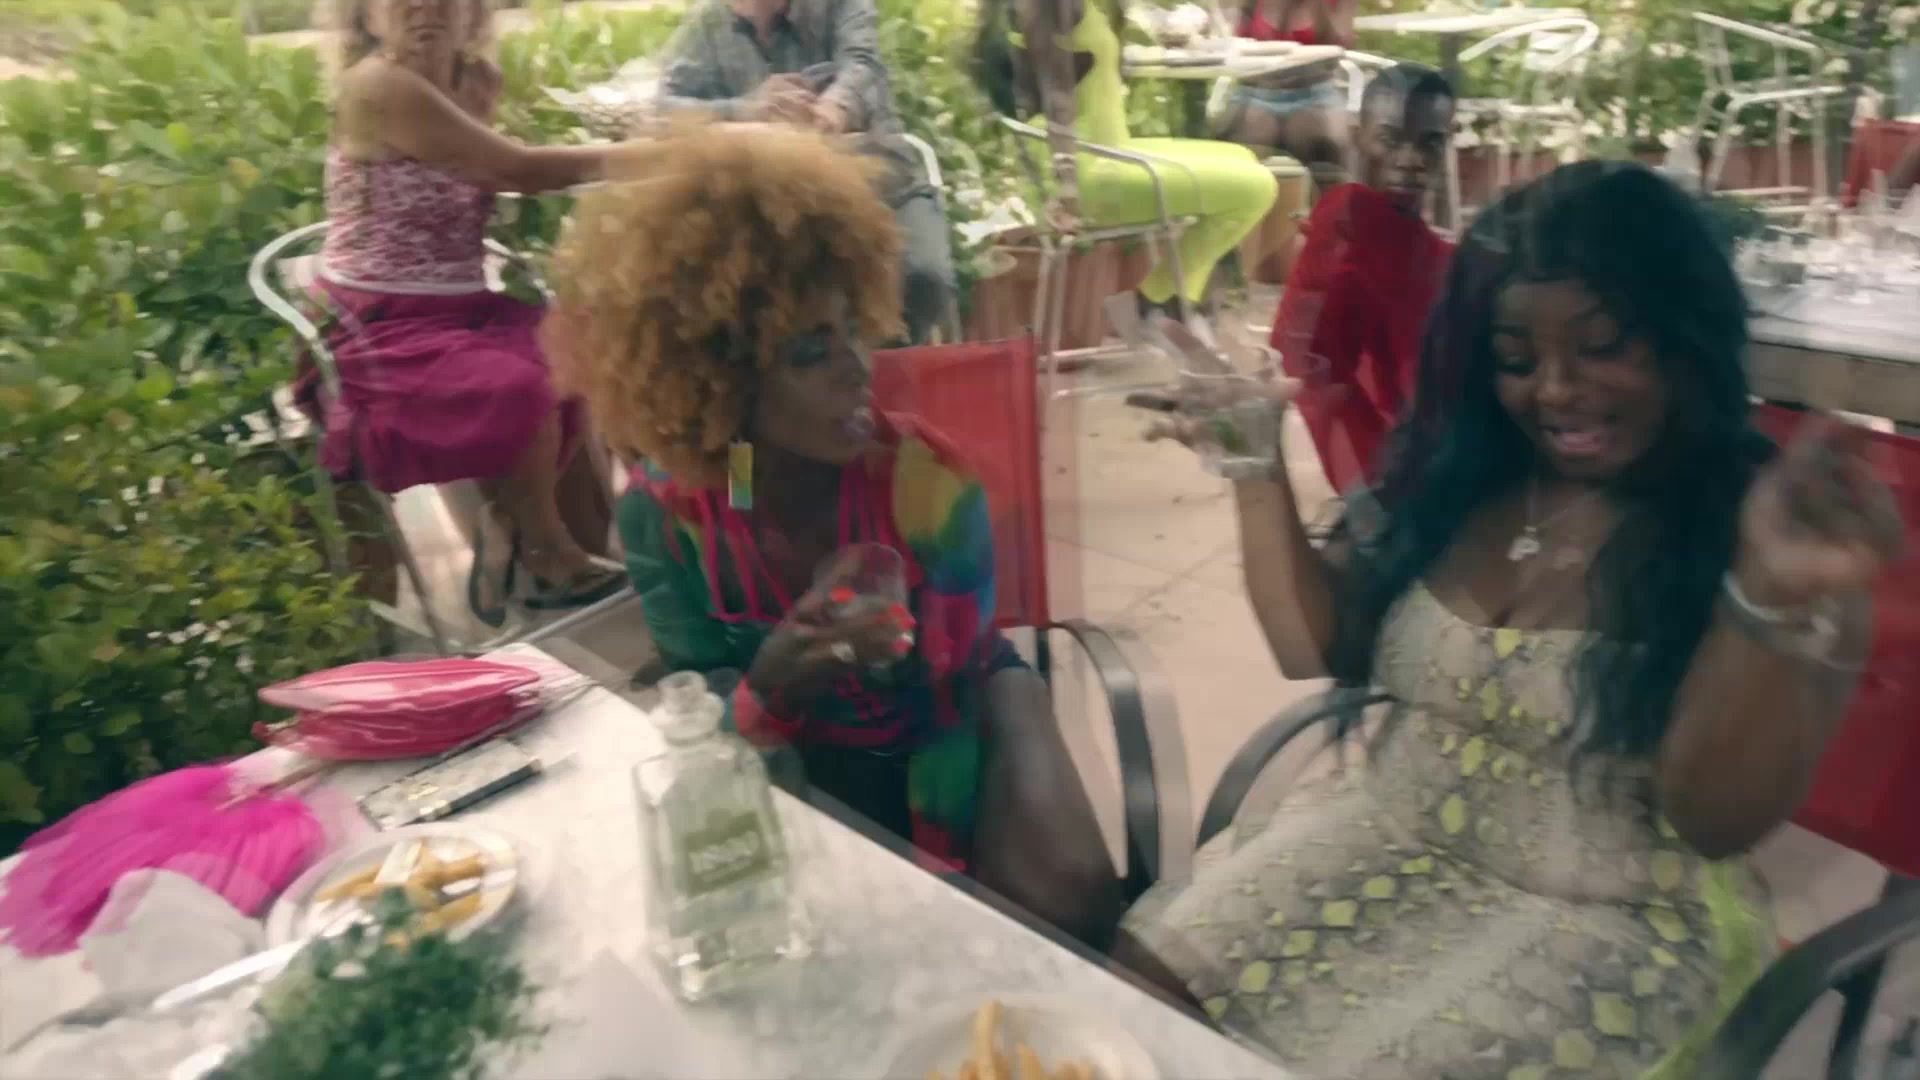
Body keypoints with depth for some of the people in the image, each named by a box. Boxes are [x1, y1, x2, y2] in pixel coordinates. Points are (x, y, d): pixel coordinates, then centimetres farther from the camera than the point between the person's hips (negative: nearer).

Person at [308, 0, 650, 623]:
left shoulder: (473, 82, 9)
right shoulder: (375, 84, -16)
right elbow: (517, 169, -19)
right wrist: (632, 155, -11)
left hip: (460, 309, 8)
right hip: (379, 328, -8)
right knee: (522, 392, -27)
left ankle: (507, 528, 6)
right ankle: (546, 554, -2)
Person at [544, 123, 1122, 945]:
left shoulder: (926, 480, -27)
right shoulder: (661, 513, -21)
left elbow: (949, 696, -19)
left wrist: (939, 877, -28)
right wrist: (768, 686, -37)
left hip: (942, 712, -1)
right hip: (802, 759, 2)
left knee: (1070, 893, -23)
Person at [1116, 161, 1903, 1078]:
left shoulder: (1756, 526, -11)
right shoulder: (1456, 475, 2)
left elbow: (1720, 818, -18)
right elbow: (1320, 652, 5)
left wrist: (1770, 601, -35)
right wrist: (1255, 466, -5)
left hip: (1611, 921, -4)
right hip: (1384, 838, 4)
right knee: (1151, 974, -10)